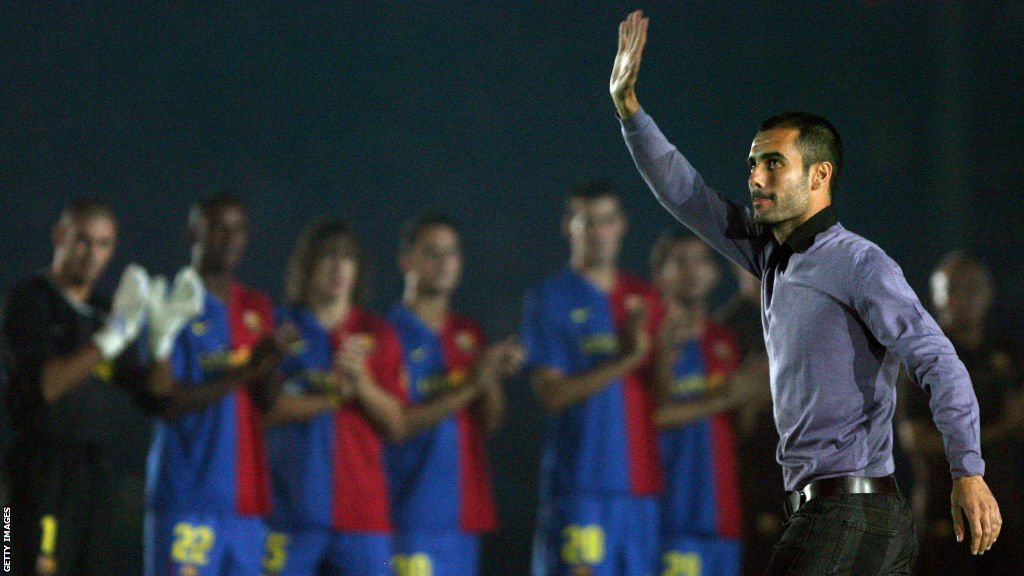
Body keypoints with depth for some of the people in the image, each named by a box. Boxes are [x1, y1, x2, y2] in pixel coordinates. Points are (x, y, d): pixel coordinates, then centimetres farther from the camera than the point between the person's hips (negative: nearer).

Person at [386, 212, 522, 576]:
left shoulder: (468, 335, 14)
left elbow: (489, 423, 11)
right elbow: (395, 424, -13)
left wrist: (493, 378, -8)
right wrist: (469, 387, -17)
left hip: (465, 513, 7)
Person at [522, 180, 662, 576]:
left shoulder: (645, 300, 15)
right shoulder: (550, 300, 0)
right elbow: (552, 394, -9)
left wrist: (657, 350, -7)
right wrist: (625, 360, -16)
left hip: (642, 481, 5)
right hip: (580, 483, -5)